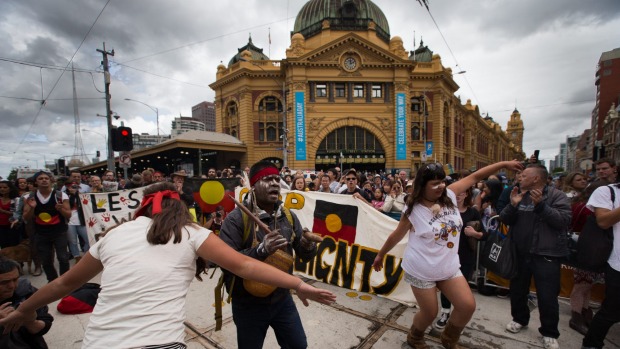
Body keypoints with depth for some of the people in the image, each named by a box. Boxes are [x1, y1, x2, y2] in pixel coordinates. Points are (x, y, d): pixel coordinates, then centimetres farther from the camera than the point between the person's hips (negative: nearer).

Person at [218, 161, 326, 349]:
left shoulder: (288, 216, -3)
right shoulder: (236, 218, -18)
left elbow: (305, 256, -1)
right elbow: (226, 261, -25)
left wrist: (308, 246, -23)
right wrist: (261, 250, -37)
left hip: (282, 299, 5)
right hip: (248, 304, -4)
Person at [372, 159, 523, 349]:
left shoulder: (449, 195, -5)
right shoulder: (413, 210, -17)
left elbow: (474, 177, 3)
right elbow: (396, 236, -5)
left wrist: (504, 164, 4)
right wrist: (380, 255, 4)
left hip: (449, 267, 5)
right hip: (421, 270, -5)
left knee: (468, 306, 3)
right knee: (430, 313, 6)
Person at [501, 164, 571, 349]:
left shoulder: (557, 196, -6)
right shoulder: (518, 194, 6)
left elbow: (564, 220, -18)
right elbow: (505, 219, 1)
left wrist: (540, 205, -25)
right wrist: (513, 205, -15)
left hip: (546, 254, -4)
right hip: (519, 252, 5)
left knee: (547, 296, 4)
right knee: (517, 289, 17)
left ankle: (549, 333, 24)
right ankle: (519, 319, 39)